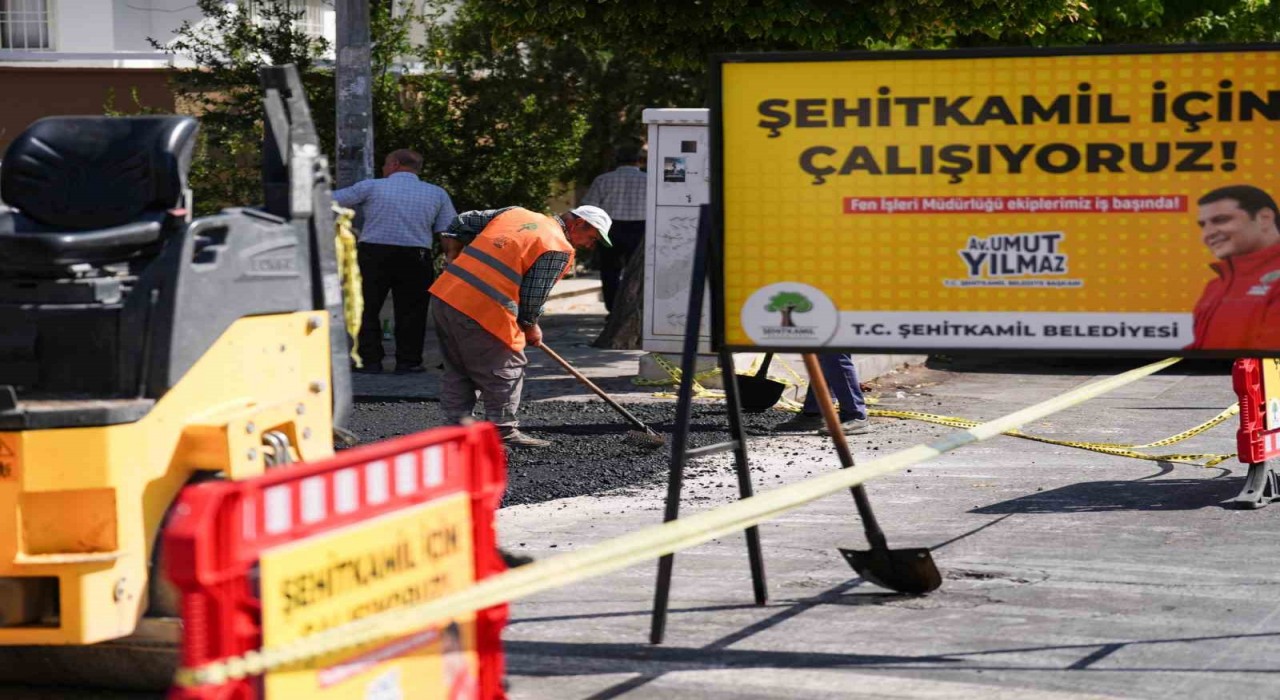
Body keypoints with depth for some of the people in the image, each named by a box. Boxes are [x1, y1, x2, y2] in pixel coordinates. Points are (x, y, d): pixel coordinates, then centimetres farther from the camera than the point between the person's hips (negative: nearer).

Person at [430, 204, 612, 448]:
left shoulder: (516, 213, 19)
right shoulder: (559, 250, -4)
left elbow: (463, 222, 23)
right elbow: (533, 297, -5)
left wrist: (452, 258, 30)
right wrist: (531, 328, 12)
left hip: (445, 294, 8)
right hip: (483, 311, -8)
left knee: (457, 370, 19)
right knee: (506, 371, 6)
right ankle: (504, 432, 10)